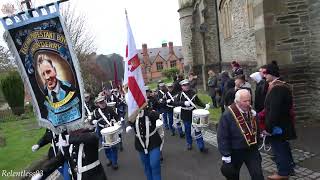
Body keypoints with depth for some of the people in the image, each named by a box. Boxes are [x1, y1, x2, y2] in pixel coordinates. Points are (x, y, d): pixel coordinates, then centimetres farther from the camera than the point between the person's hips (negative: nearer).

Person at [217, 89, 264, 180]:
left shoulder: (252, 112, -2)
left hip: (252, 150, 4)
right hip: (235, 152, -3)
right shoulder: (227, 115, -20)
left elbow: (256, 130, 14)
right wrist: (226, 156, -19)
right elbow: (222, 137, -18)